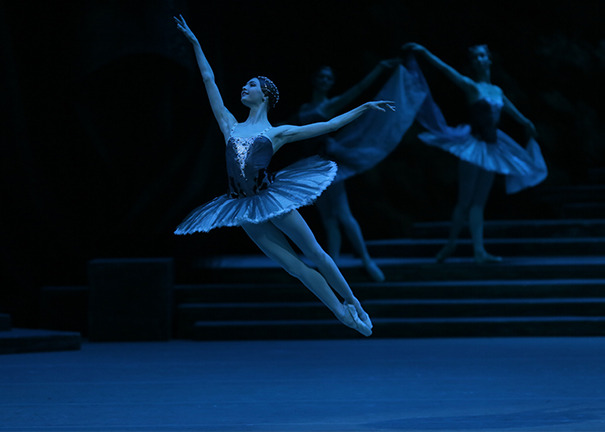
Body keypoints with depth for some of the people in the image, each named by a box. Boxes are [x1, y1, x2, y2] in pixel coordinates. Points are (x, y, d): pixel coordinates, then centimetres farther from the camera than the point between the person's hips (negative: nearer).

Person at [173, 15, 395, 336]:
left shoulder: (277, 133, 6)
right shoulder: (230, 126, 14)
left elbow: (329, 125, 7)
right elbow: (209, 80, 18)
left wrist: (365, 107, 6)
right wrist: (195, 44, 20)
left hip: (271, 198, -2)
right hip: (246, 210, 3)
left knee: (314, 253, 3)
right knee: (294, 266, 0)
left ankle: (353, 303, 16)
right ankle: (343, 314, 4)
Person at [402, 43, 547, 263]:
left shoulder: (497, 92, 13)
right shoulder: (471, 87, -5)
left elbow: (514, 112, 31)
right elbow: (445, 69, -17)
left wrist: (527, 124, 46)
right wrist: (423, 52, -27)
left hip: (491, 148, 6)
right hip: (473, 145, -6)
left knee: (479, 203, 3)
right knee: (465, 201, -4)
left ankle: (479, 252, -1)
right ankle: (450, 244, 10)